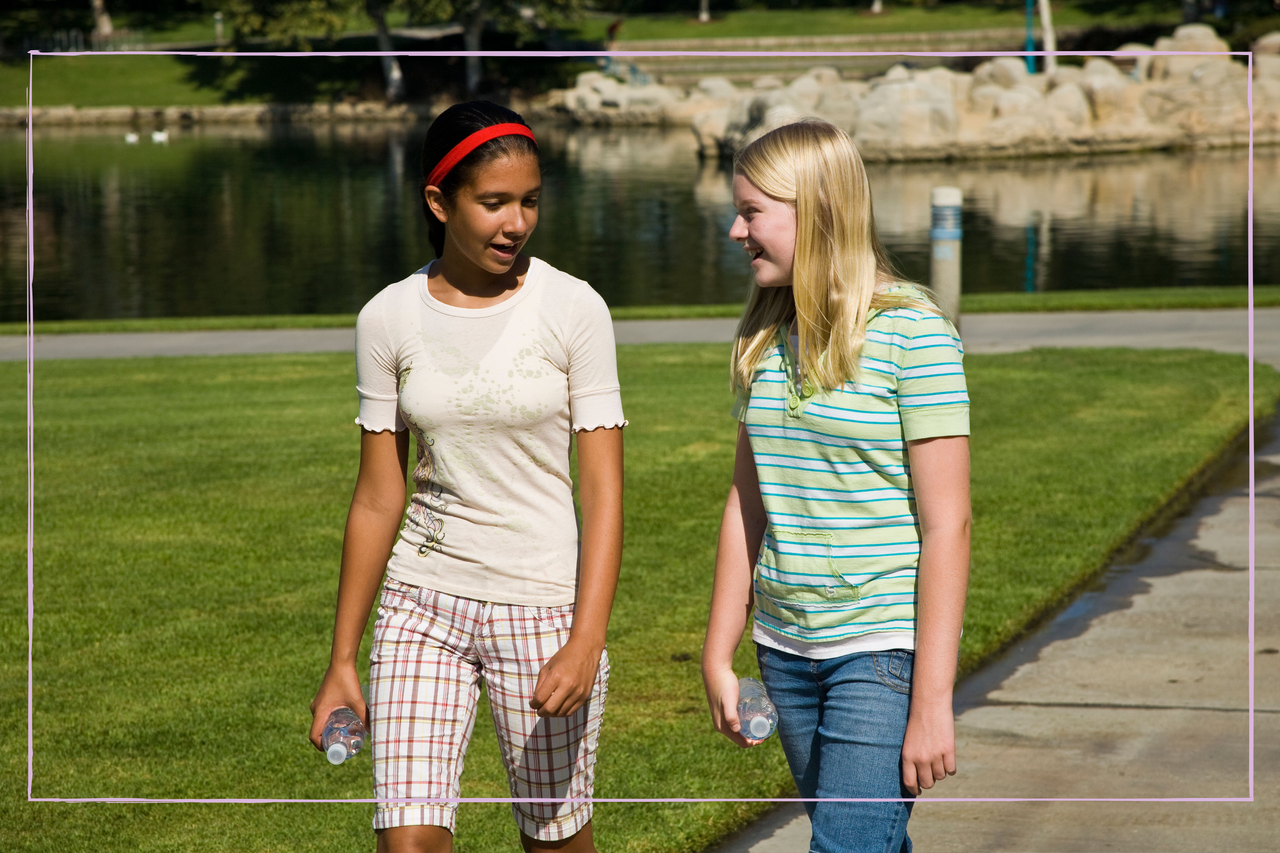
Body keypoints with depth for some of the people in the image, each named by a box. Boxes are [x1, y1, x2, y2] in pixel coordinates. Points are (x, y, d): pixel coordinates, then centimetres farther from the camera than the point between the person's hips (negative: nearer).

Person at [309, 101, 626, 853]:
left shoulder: (574, 310, -6)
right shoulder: (389, 320, 0)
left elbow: (603, 490, -8)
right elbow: (378, 500, 6)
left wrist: (586, 641, -19)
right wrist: (343, 660, 7)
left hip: (544, 603, -2)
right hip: (424, 600, 2)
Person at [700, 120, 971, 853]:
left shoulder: (911, 333, -11)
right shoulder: (765, 339, 8)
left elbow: (946, 525, -13)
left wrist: (933, 700, -16)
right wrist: (719, 657, 15)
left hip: (885, 651, -6)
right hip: (788, 651, 6)